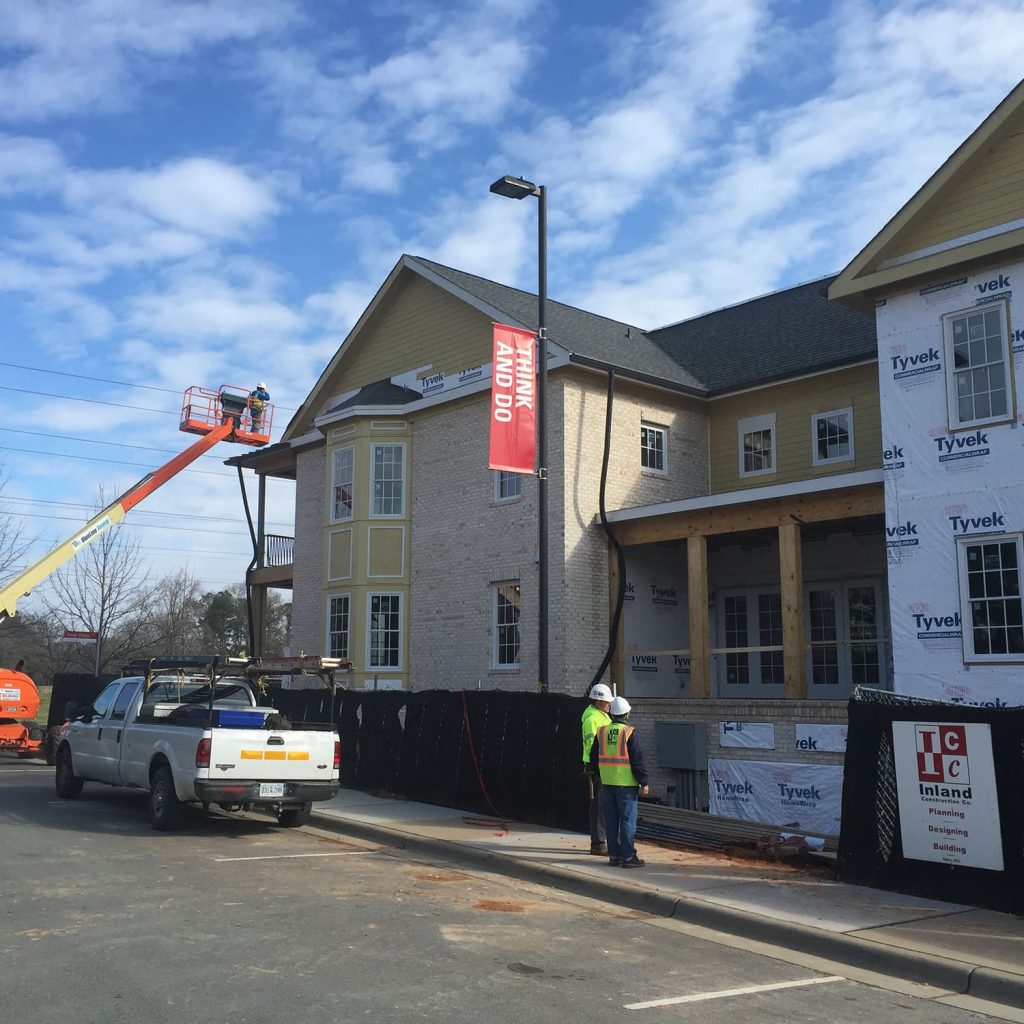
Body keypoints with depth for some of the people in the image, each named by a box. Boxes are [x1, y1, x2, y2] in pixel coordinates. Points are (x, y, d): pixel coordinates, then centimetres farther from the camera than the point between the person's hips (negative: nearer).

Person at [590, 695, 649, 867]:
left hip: (607, 782, 6)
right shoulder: (630, 733, -11)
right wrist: (643, 782, -6)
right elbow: (638, 760, -12)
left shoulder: (601, 732, 7)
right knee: (628, 819, -1)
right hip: (626, 783, -5)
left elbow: (594, 758, 13)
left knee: (611, 819, 11)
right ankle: (628, 856, -1)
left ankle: (614, 855, 14)